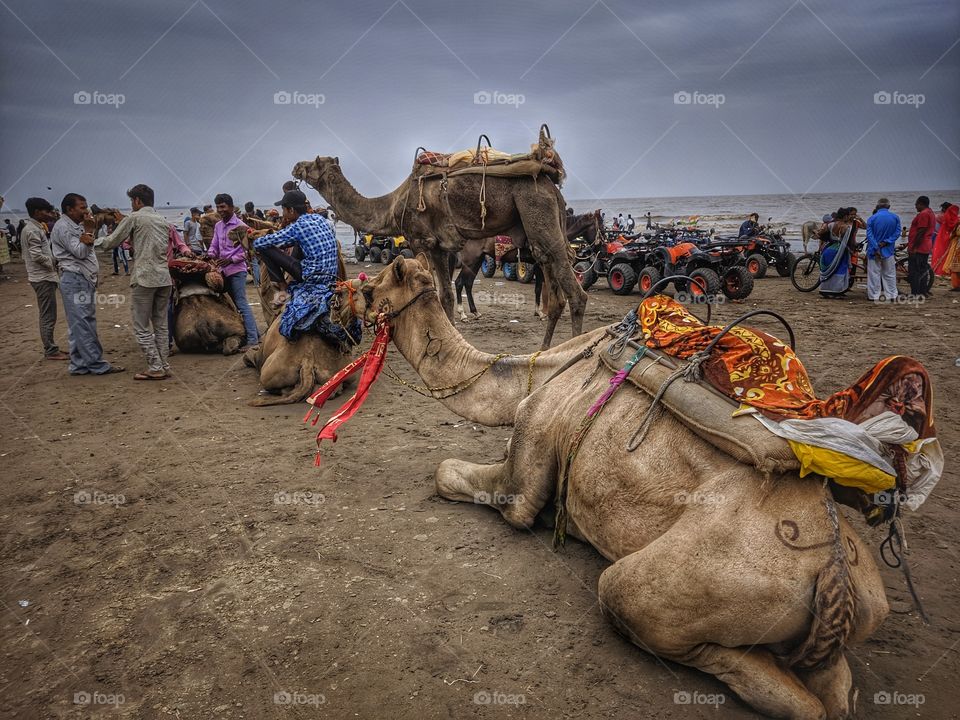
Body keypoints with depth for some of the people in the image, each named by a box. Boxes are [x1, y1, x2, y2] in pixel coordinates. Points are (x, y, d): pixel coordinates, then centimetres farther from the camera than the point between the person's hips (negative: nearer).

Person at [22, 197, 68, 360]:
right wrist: (54, 263, -8)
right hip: (43, 278, -10)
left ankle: (51, 348, 19)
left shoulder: (34, 228, 15)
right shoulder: (33, 230, -15)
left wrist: (54, 262, 8)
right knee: (48, 316, -6)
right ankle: (50, 351, -1)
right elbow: (37, 255, -22)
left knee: (48, 315, 13)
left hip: (44, 276, 10)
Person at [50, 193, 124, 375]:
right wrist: (89, 230, -13)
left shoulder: (74, 226, 21)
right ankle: (97, 364, -10)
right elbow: (80, 252, -16)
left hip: (84, 280, 10)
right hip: (74, 280, -10)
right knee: (83, 325, -8)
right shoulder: (63, 227, -9)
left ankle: (80, 365, 13)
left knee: (86, 324, 9)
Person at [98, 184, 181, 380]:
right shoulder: (162, 220, 16)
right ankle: (165, 366, 14)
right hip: (164, 278, 6)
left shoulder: (134, 218, -3)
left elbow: (110, 243, 2)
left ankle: (155, 368, 0)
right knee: (161, 325, 12)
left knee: (142, 327, 1)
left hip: (144, 279, -6)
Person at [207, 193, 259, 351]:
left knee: (241, 304, -10)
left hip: (237, 270, -8)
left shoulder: (240, 226, -8)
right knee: (232, 303, 10)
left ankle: (252, 339, -10)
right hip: (223, 270, 8)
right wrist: (210, 255, -3)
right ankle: (254, 332, 17)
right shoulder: (218, 226, 12)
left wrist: (230, 260, -17)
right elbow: (214, 245, 18)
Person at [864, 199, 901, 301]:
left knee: (874, 273, 3)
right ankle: (891, 295, 14)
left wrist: (876, 249, -13)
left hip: (874, 250, -2)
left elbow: (869, 235, -12)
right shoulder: (895, 218, 0)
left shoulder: (872, 218, -7)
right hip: (889, 250, 2)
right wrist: (886, 242, -10)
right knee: (889, 274, 11)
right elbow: (897, 233, -6)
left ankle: (874, 295, 4)